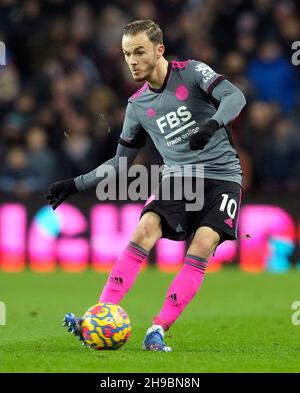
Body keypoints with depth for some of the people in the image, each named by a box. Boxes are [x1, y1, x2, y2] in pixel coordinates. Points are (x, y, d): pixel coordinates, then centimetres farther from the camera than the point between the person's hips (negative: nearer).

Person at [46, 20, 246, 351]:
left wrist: (212, 124, -39)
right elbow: (120, 162, 18)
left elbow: (234, 96, -19)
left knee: (201, 248, -23)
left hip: (221, 176, -3)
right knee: (143, 232, -21)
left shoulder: (192, 73, -4)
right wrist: (75, 185, 10)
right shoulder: (137, 105, 10)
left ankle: (159, 330, -21)